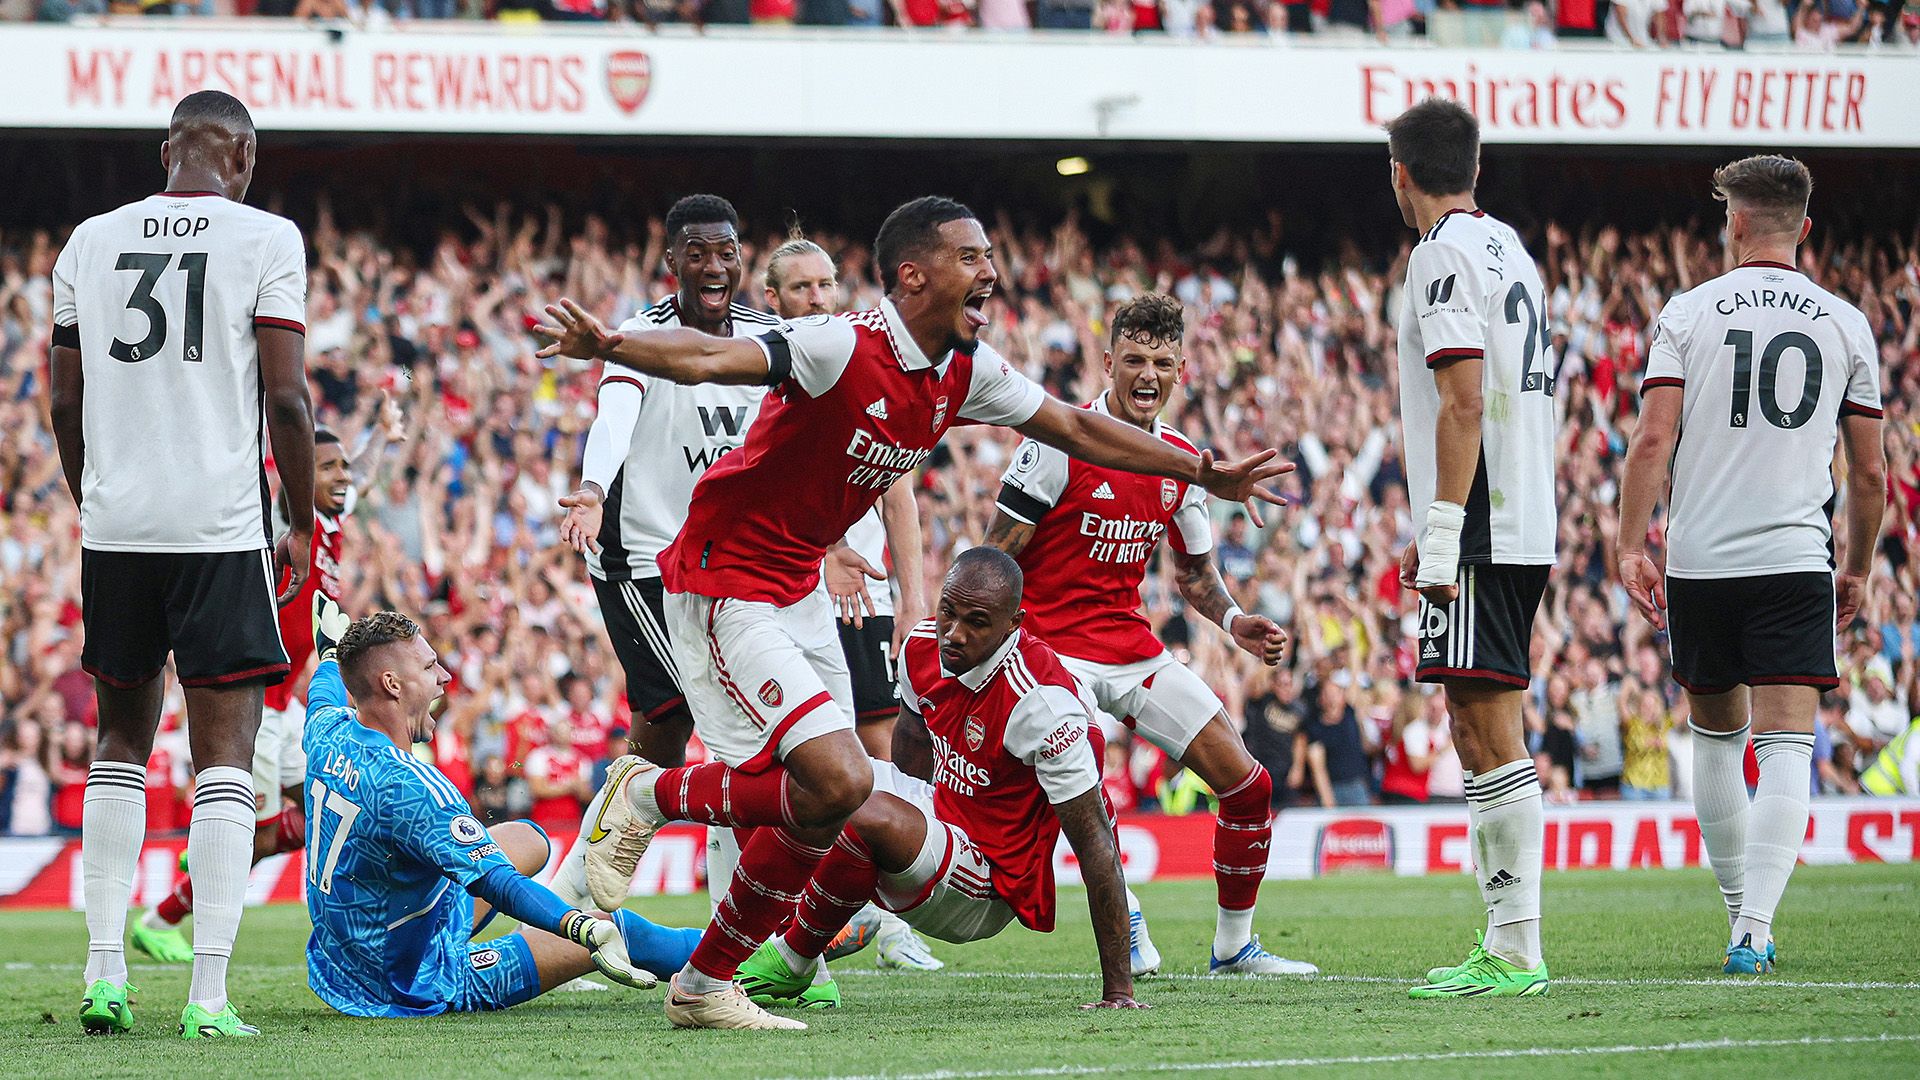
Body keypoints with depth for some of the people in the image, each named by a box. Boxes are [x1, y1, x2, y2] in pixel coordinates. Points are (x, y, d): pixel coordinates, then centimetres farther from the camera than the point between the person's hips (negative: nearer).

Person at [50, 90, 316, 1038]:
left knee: (121, 739, 17)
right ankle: (208, 995, -7)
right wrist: (303, 527, 4)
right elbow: (287, 400, -6)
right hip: (221, 526, -4)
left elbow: (66, 404, 12)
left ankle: (104, 973, 10)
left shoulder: (89, 243, 9)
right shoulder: (266, 241, -2)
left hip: (114, 527, 4)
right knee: (225, 755, 0)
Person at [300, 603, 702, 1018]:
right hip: (424, 990, -9)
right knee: (610, 927, -3)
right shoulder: (409, 787, -31)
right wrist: (585, 929, -48)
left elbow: (324, 691, 23)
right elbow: (500, 884, -38)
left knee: (527, 838, 24)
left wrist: (332, 654, 44)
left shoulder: (328, 735, -5)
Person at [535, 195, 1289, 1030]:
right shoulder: (844, 348, -23)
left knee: (815, 813, 6)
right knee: (841, 781, -20)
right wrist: (609, 348, -55)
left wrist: (1204, 474, 21)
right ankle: (649, 795, 1)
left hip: (797, 593, 9)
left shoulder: (966, 371, 2)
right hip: (722, 584, -9)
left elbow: (1077, 429, 16)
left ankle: (705, 985, 20)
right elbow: (708, 360, -36)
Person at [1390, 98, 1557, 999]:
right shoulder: (1508, 249, 19)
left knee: (1490, 731, -10)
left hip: (1479, 533, -9)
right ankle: (1506, 941, 12)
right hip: (1524, 527, 9)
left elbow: (1463, 403, -19)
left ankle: (1516, 951, -13)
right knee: (1478, 731, 11)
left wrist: (1442, 539, -20)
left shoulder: (1444, 255, -10)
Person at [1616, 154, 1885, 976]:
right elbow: (1869, 472, 9)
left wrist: (1631, 547, -4)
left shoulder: (1688, 313, 2)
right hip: (1795, 563, -1)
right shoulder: (1846, 325, 6)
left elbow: (1653, 439, -7)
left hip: (1699, 562, 1)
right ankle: (1754, 930, -21)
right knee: (1786, 746, -6)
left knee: (1716, 738, 18)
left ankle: (1742, 914, 25)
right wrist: (1858, 568, 21)